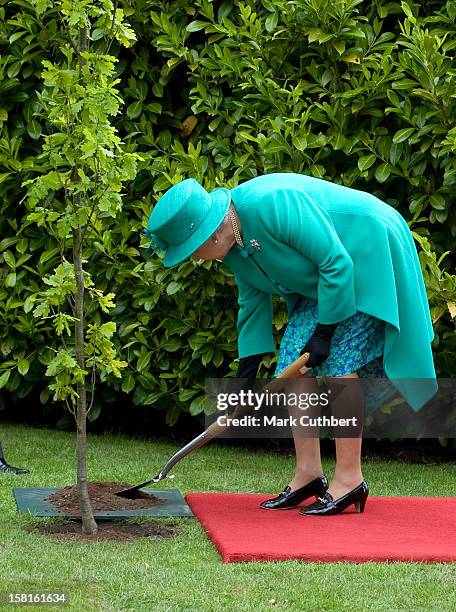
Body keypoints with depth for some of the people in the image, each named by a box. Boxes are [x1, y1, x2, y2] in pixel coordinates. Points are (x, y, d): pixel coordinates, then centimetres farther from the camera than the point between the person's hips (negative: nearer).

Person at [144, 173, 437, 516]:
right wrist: (246, 373, 8)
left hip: (369, 256, -9)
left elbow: (337, 262, -28)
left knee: (337, 367, -16)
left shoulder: (273, 204, -32)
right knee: (294, 368, 1)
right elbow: (253, 302, 9)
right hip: (321, 281, 9)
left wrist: (325, 331, -22)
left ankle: (350, 479, -11)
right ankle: (308, 474, 6)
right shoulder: (233, 245, -4)